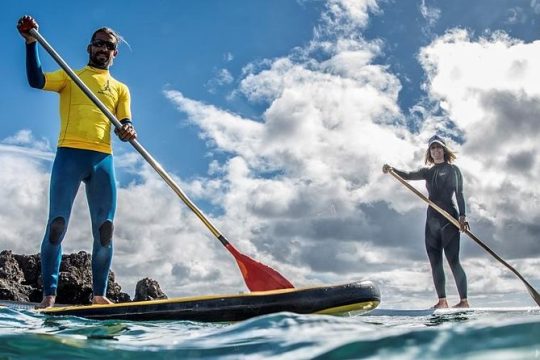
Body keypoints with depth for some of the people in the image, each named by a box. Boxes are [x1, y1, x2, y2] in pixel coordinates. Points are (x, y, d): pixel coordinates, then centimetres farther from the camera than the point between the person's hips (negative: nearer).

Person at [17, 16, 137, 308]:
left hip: (103, 159, 2)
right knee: (57, 224, -8)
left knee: (105, 229, -2)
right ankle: (49, 295, -5)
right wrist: (31, 42, -15)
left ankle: (99, 294, 4)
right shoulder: (70, 76, 16)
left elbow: (124, 126, 9)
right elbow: (36, 80, -3)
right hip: (70, 153, -2)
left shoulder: (121, 89, 21)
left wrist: (128, 131, -15)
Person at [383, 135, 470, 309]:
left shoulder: (453, 170, 4)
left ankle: (464, 300, -8)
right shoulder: (428, 172, 17)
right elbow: (408, 175, 3)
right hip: (432, 219, 6)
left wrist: (462, 216, -16)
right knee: (435, 262, 3)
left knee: (453, 260, -11)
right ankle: (442, 301, 7)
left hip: (449, 218, -6)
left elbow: (459, 194, -3)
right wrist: (392, 170, -17)